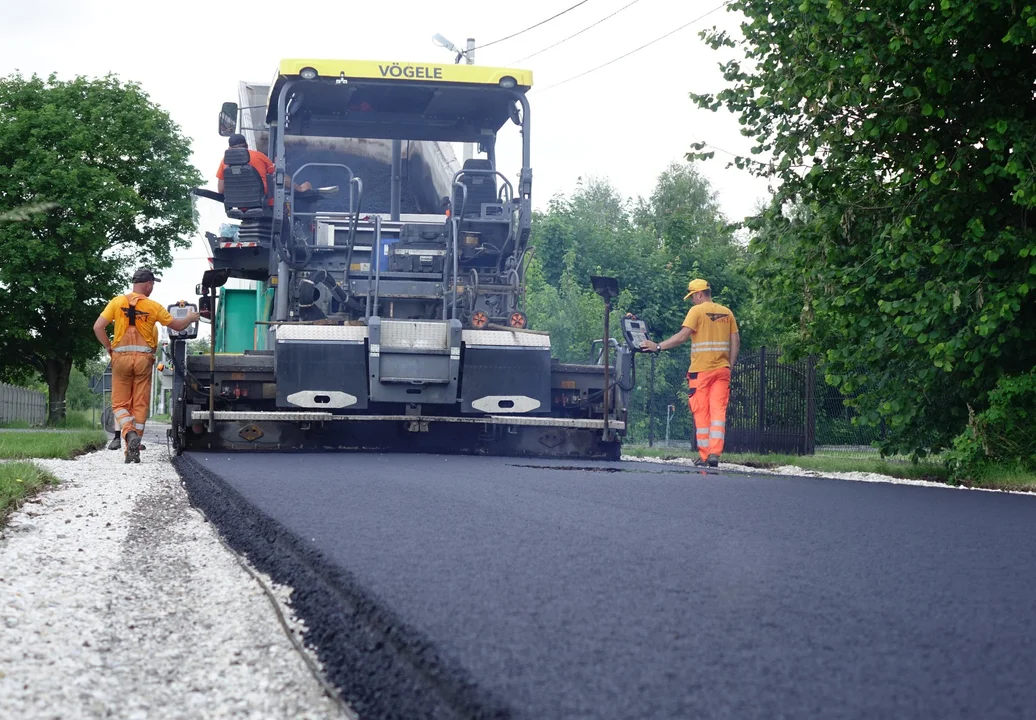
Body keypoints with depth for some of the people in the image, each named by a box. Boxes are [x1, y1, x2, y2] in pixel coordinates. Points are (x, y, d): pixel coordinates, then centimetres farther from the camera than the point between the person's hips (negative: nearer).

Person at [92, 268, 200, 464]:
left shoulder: (117, 302, 1)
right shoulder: (153, 306, 0)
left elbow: (98, 327, -5)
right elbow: (178, 325, 9)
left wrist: (109, 348, 9)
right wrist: (191, 318, 30)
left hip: (121, 357, 0)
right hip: (143, 358, 0)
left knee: (120, 404, 7)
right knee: (140, 405, 6)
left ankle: (129, 433, -22)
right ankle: (134, 451, 5)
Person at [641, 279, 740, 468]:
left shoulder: (697, 311, -5)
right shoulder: (727, 312, 11)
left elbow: (682, 336, -13)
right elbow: (735, 342, 10)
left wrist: (658, 346, -10)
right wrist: (730, 366, 16)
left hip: (701, 370, -4)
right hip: (722, 370, 4)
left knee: (702, 413, 2)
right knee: (718, 411, 0)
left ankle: (704, 455, 3)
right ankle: (715, 453, -11)